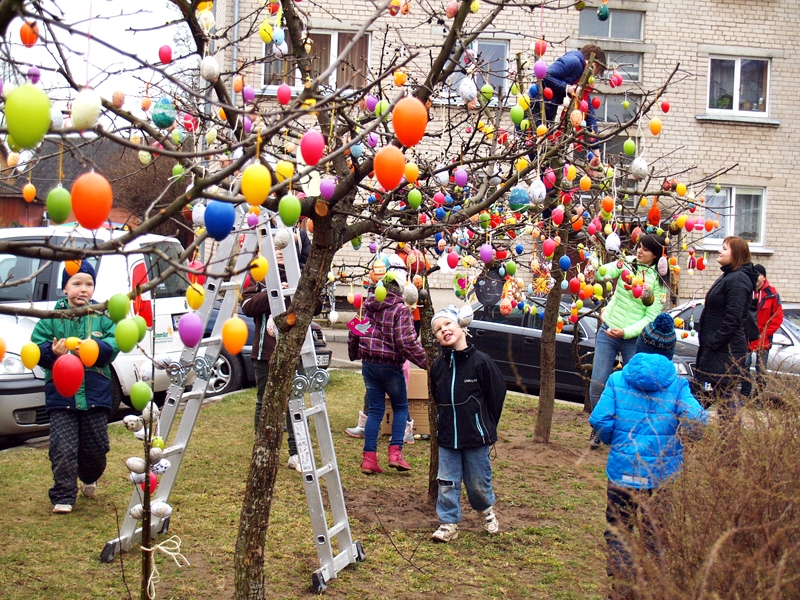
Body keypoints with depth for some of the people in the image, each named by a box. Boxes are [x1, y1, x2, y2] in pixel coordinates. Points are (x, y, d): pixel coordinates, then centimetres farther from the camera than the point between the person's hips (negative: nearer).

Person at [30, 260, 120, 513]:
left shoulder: (103, 317, 5)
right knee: (63, 449, -7)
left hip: (95, 395, 1)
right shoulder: (52, 317, 4)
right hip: (61, 395, -1)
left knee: (97, 448, 12)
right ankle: (63, 497, 4)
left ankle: (89, 479, 42)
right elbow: (36, 348, -1)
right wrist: (52, 351, -22)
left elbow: (113, 345, -7)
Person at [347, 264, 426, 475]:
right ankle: (395, 452, 2)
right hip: (390, 366, -5)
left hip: (368, 364, 5)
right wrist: (426, 361, -13)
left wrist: (354, 354, 30)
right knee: (401, 407, 13)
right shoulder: (400, 309, -12)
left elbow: (354, 333, 14)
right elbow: (407, 342, -19)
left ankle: (369, 458, 6)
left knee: (375, 409, 11)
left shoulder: (367, 305, 6)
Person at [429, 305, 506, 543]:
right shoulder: (439, 365, 0)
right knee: (447, 483, 5)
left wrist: (486, 427, 1)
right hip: (447, 437, 3)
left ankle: (487, 510, 38)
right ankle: (448, 524, 16)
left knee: (478, 483, 10)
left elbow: (497, 394, -5)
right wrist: (444, 423, 10)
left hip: (476, 437, -3)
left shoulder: (480, 361, -14)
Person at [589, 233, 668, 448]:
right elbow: (601, 273, -14)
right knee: (597, 383, -3)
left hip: (634, 339, -2)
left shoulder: (659, 281, -3)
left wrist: (626, 332, -18)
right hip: (608, 333, 2)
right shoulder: (626, 265, 3)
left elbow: (651, 317, -7)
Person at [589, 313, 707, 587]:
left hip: (623, 470, -1)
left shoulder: (617, 380, -4)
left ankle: (621, 587, 8)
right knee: (656, 534, 15)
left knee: (618, 529, 10)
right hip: (664, 472, 1)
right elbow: (697, 421, -15)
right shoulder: (677, 384, -4)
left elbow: (599, 420, -11)